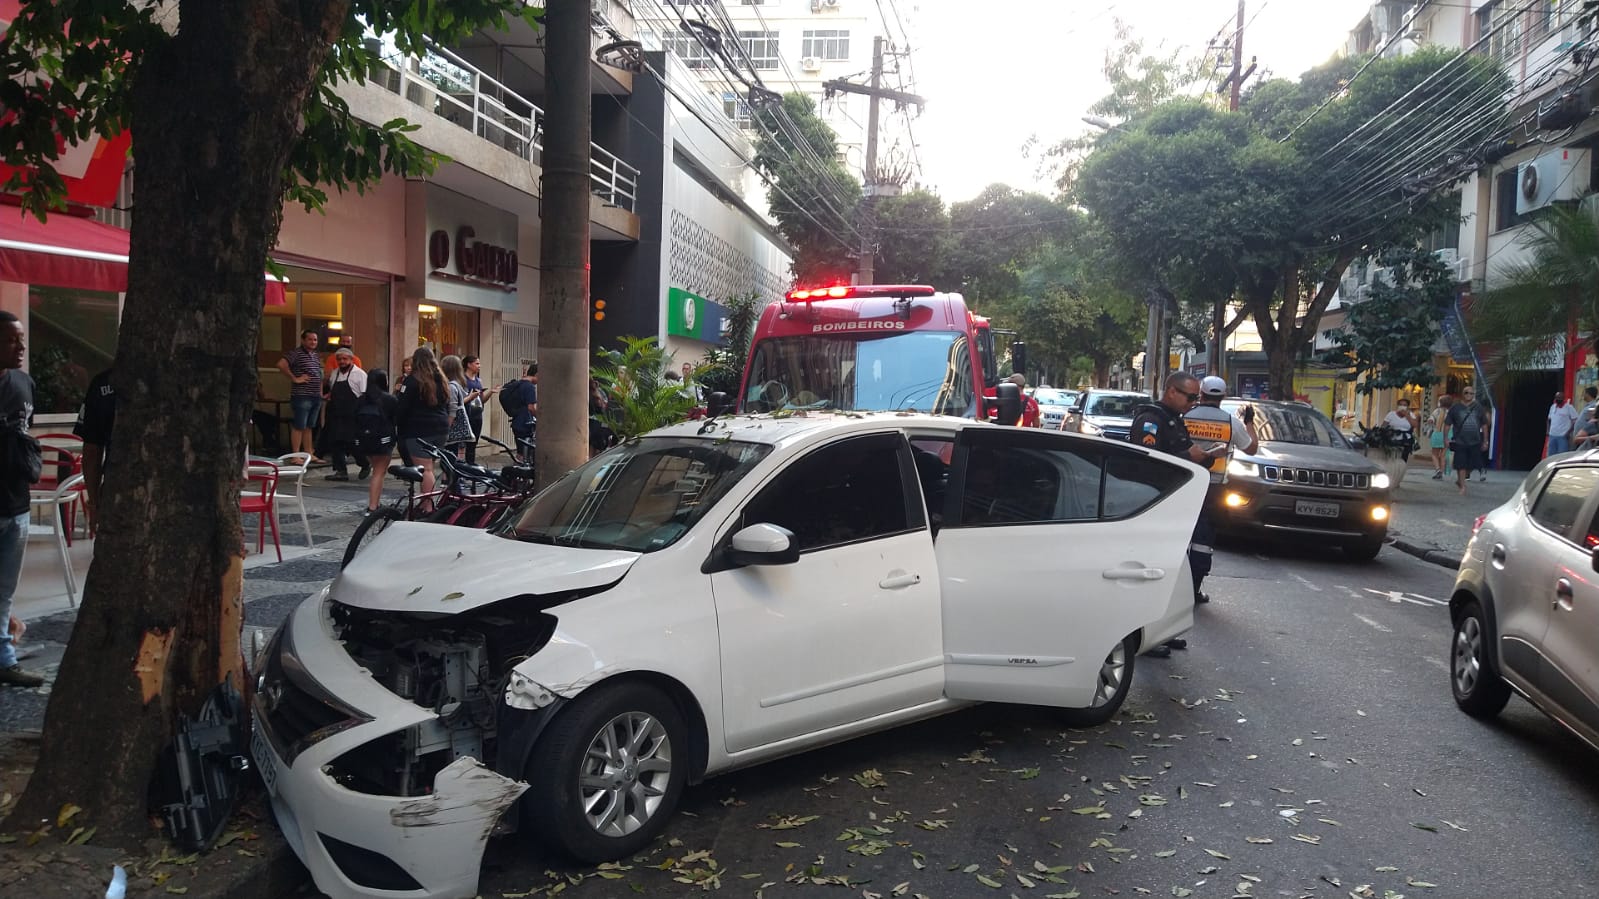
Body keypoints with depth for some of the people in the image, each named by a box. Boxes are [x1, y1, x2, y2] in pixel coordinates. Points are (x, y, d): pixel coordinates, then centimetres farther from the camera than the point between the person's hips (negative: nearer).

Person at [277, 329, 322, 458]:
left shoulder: (315, 355, 17)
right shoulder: (296, 353, -8)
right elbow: (281, 365, -21)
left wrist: (321, 392, 17)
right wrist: (295, 378, -17)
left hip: (316, 398, 8)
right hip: (302, 397, -8)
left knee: (309, 427, 13)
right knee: (299, 427, -5)